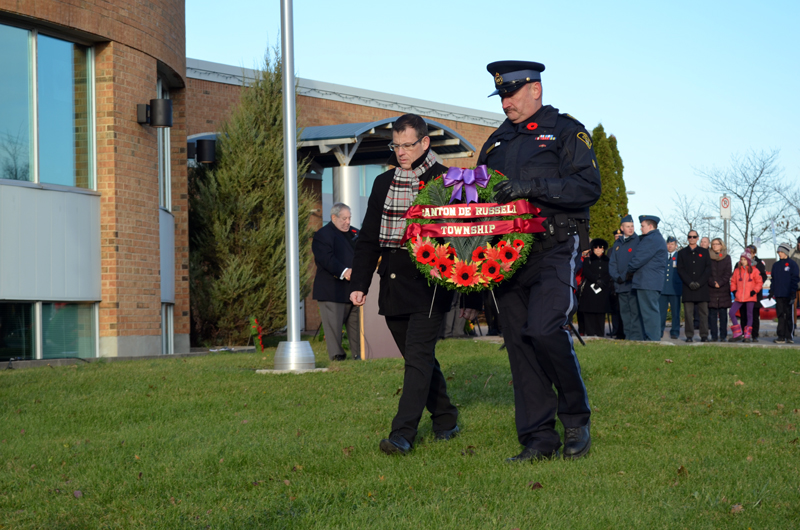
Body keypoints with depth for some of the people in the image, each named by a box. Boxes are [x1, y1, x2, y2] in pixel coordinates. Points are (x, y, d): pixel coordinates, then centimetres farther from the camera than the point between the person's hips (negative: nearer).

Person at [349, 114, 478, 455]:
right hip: (393, 285, 6)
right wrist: (359, 283, 6)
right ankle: (445, 421, 28)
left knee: (418, 356, -12)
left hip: (430, 284, -5)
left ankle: (402, 434, -13)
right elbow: (368, 239, 17)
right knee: (419, 358, 12)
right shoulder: (383, 184, 13)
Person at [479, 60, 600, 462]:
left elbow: (589, 186, -10)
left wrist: (531, 187, -20)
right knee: (519, 342, 3)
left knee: (544, 329, -23)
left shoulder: (566, 131, 3)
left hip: (555, 249, -6)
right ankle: (539, 439, 9)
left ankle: (576, 417, -1)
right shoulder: (497, 141, 22)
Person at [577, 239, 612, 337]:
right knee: (589, 313, -7)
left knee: (601, 313, -1)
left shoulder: (607, 261, 16)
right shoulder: (588, 260, 10)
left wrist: (602, 282, -10)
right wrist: (597, 280, -14)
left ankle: (600, 334, 0)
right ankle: (590, 334, -7)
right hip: (589, 289, -2)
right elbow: (586, 272, -3)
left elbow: (610, 275, 7)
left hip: (603, 290, 2)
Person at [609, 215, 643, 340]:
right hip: (621, 285, 6)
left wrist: (627, 276, -11)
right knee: (624, 312, 8)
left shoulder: (638, 241, -1)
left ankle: (636, 337, -10)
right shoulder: (617, 244, 17)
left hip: (633, 283, -6)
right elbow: (612, 263, 13)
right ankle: (628, 336, 13)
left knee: (635, 311, -9)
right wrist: (617, 277, -3)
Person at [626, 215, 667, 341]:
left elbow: (639, 259, -15)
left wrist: (629, 271, 0)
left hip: (647, 282, -11)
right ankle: (654, 338, 15)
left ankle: (651, 339, -9)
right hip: (654, 282, 11)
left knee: (649, 311, -9)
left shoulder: (651, 239, -13)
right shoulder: (658, 238, 22)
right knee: (652, 311, 12)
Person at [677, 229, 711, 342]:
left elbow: (708, 269, 5)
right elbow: (680, 270, 4)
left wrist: (699, 282, -7)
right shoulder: (682, 253, 12)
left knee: (704, 312, -2)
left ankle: (704, 335, 0)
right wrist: (689, 283, -9)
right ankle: (689, 335, -1)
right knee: (688, 312, -4)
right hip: (688, 287, 0)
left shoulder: (704, 252, 13)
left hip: (702, 287, 0)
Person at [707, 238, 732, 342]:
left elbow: (728, 274, 3)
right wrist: (713, 283, -11)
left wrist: (720, 283, -11)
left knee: (723, 313, -1)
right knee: (712, 313, -2)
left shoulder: (727, 258, 9)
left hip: (724, 289, 0)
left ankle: (723, 336, 3)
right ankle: (714, 336, 2)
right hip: (711, 289, 0)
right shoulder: (708, 257, 8)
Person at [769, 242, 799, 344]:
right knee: (780, 316, 5)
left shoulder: (792, 264, -1)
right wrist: (771, 291, 11)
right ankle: (781, 336, 6)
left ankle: (790, 336, 1)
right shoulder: (776, 265, 15)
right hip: (778, 295, 5)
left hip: (788, 295, -5)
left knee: (789, 315, -3)